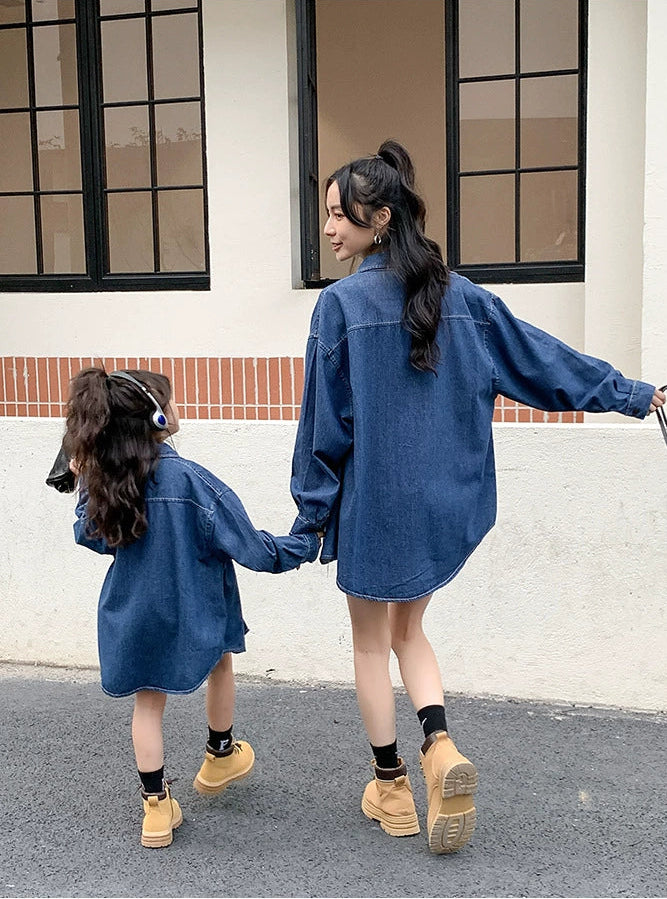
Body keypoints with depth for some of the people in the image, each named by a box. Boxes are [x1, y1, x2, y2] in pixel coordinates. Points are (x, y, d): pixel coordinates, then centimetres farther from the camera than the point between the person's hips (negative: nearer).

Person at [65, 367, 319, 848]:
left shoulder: (103, 478, -12)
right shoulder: (191, 480, -27)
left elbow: (90, 535, 7)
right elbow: (253, 549, -22)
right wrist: (307, 544, -8)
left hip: (134, 616, 3)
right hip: (194, 612, -3)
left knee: (148, 701, 17)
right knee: (220, 665, 27)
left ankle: (157, 806, 20)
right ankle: (220, 758, 45)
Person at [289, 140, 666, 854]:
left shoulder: (341, 302, -13)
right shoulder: (459, 295, 1)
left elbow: (323, 419, -12)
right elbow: (540, 357, 6)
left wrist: (311, 511, -2)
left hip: (373, 503, -5)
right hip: (441, 501, 5)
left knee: (370, 642, 13)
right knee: (407, 631, 22)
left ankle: (390, 787, 24)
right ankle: (440, 747, 2)